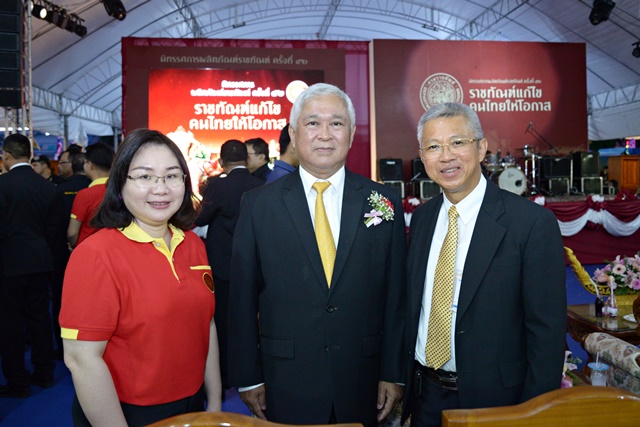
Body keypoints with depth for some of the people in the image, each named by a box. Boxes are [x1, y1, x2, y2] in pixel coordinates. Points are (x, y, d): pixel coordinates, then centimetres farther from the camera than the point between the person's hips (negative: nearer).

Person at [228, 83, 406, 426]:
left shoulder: (384, 200, -1)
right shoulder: (258, 204, -4)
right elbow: (242, 298, -1)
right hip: (286, 388, -1)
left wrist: (393, 373, 0)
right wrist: (248, 377, -1)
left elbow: (396, 295, 1)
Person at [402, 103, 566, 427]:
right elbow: (412, 305, 7)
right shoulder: (421, 218, 1)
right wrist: (405, 382, 6)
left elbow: (547, 330, -14)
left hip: (493, 399, -4)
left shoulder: (533, 222, -16)